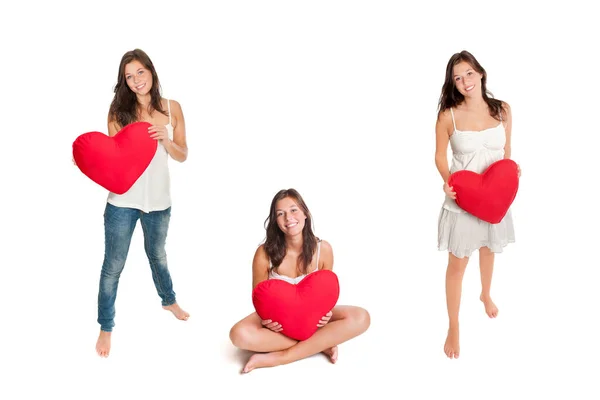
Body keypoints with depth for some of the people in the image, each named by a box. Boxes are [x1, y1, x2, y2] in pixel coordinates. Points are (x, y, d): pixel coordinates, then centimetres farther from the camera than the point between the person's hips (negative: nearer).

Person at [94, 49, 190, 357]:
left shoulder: (172, 108, 0)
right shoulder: (118, 112, -5)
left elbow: (182, 155, 2)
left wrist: (165, 140, -17)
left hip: (158, 199, 2)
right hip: (123, 200, -2)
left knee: (157, 254, 25)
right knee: (113, 265, 5)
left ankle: (169, 301, 51)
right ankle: (106, 328, 21)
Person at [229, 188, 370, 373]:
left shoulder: (323, 249, -13)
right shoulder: (264, 253, -18)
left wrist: (326, 313, -23)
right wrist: (266, 319, -28)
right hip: (277, 319, -1)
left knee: (361, 317, -27)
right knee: (240, 334, -34)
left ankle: (278, 357, -26)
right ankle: (321, 343, -21)